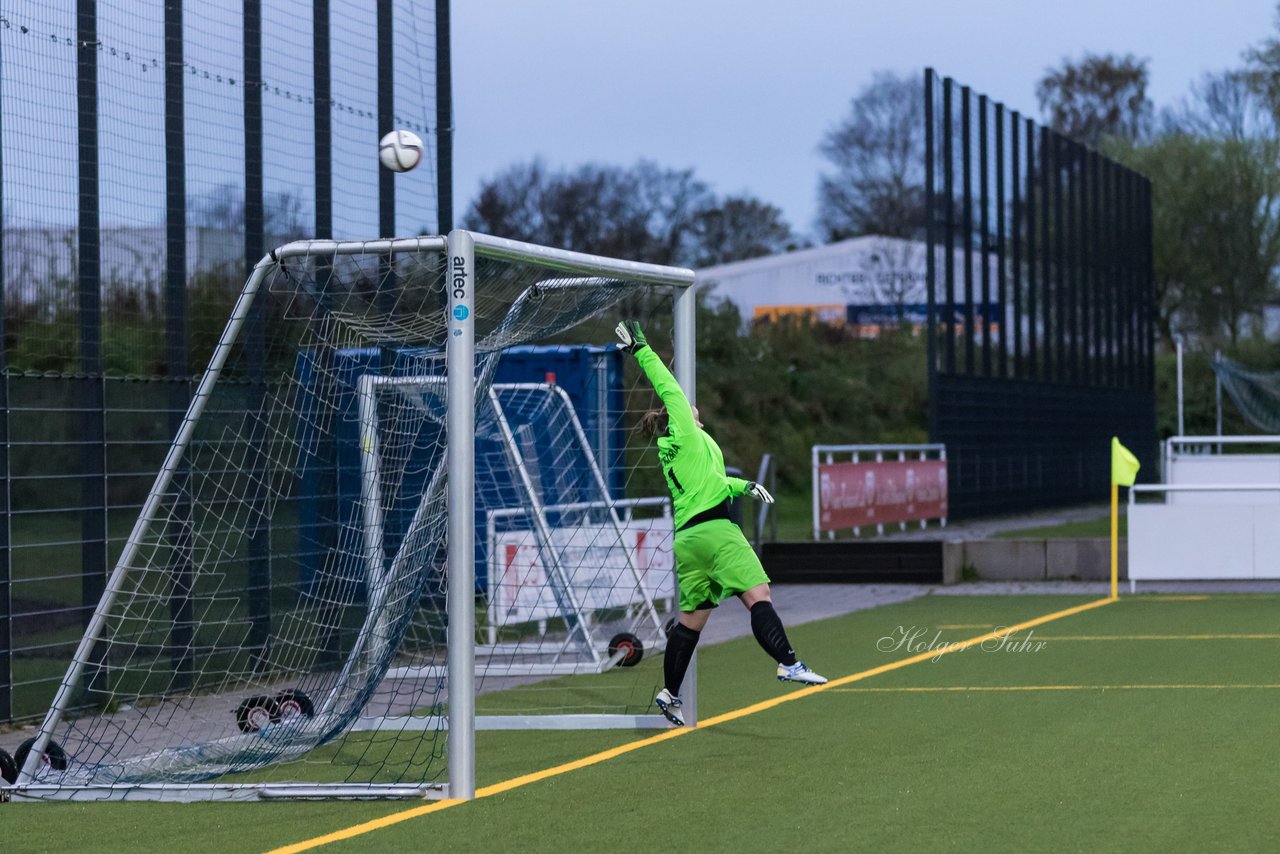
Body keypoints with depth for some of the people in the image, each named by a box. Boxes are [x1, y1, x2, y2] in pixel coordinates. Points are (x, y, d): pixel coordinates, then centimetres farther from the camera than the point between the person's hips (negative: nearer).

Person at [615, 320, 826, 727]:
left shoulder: (670, 452, 23)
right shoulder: (688, 435, 0)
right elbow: (668, 388, -1)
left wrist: (745, 485, 24)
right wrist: (641, 350, 4)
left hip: (686, 537, 9)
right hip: (715, 529, -9)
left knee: (692, 618, 11)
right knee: (758, 595, -16)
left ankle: (669, 693, 12)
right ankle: (788, 663, -30)